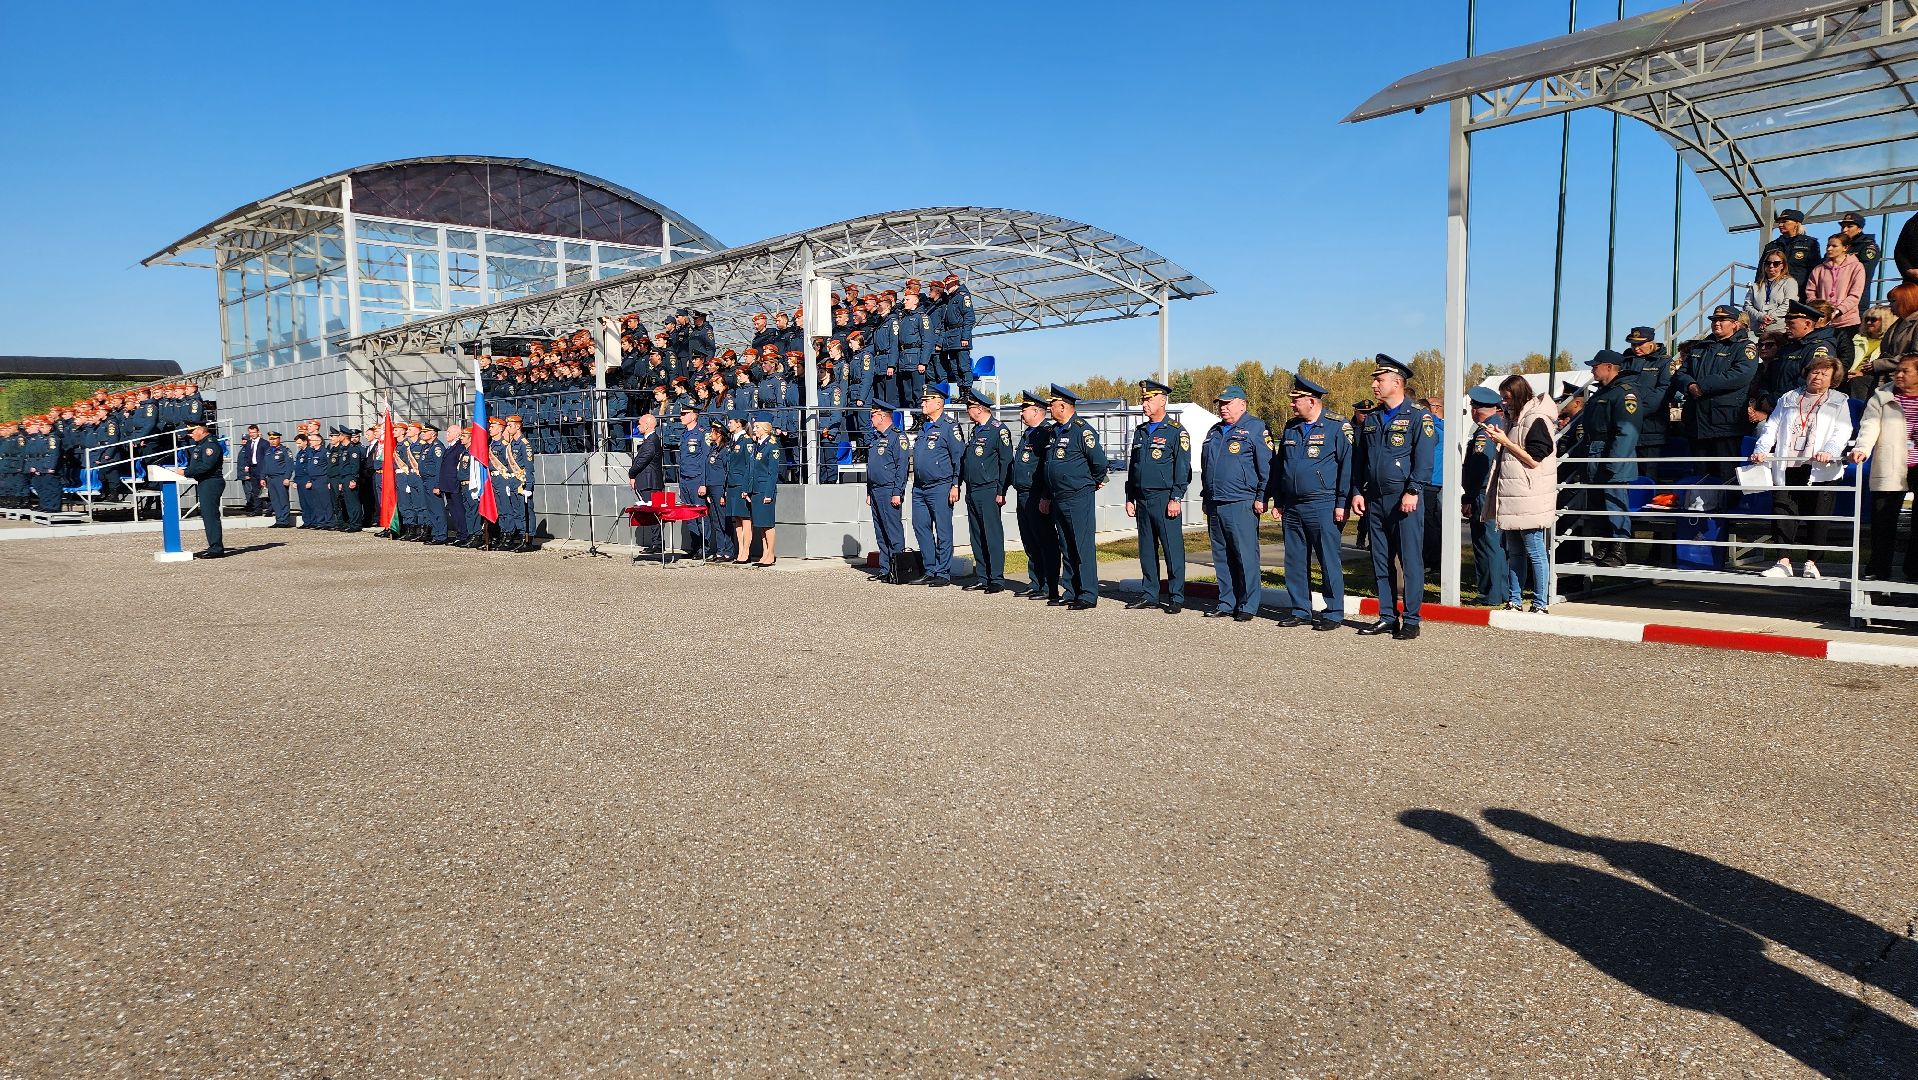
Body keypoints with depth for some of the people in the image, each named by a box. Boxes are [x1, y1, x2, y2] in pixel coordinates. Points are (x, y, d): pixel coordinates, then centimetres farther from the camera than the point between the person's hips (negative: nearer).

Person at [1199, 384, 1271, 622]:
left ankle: (1247, 607, 0)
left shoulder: (1255, 428, -2)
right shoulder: (1214, 432, 20)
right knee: (1221, 557, 10)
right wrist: (1205, 497, 22)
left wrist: (1261, 498, -12)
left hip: (1241, 504, -7)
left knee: (1246, 556, -5)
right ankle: (1226, 604, 17)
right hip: (1214, 504, 7)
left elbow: (1267, 467, -7)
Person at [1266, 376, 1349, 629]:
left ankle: (1334, 613, 6)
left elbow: (1347, 466, -7)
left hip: (1323, 507, -6)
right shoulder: (1290, 428, 14)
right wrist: (1277, 502, 14)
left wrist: (1342, 503, -12)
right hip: (1292, 508, 6)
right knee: (1295, 561, 9)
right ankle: (1299, 610, 19)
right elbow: (1278, 467, 18)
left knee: (1329, 561, -2)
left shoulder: (1336, 428, -5)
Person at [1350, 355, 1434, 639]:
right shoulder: (1372, 419, 15)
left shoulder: (1418, 416, -4)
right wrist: (1357, 492, 9)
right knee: (1381, 562, 10)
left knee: (1410, 561, -2)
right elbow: (1359, 458, 18)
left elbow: (1424, 458, -11)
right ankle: (1387, 617, 17)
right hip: (1374, 501, 6)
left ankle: (1411, 621, 3)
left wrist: (1412, 491, -19)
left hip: (1403, 500, -6)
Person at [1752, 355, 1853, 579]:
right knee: (1784, 514, -5)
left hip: (1819, 469, -2)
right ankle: (1783, 562, -5)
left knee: (1817, 516, -2)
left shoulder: (1839, 401, 13)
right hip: (1786, 467, 2)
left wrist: (1829, 451, -20)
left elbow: (1842, 430, -1)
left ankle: (1811, 563, 6)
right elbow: (1772, 426, 13)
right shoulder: (1788, 399, 20)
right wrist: (1761, 450, -4)